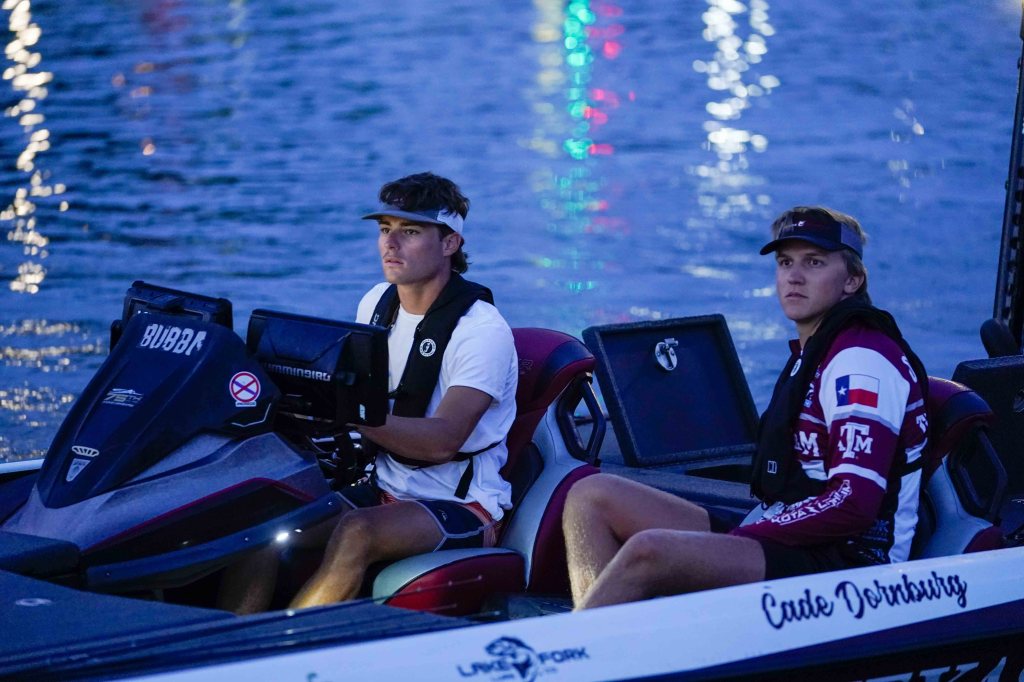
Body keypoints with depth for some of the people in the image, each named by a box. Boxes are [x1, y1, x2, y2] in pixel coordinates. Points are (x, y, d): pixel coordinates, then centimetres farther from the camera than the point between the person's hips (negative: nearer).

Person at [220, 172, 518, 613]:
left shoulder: (481, 328, -14)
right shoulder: (376, 303, 10)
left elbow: (442, 440, -26)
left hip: (462, 507, -7)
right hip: (384, 489, 7)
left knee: (355, 533, -36)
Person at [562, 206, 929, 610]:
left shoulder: (863, 357, -9)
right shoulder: (811, 353, 21)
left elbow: (854, 505, -19)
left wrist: (739, 537, -16)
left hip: (846, 564, -10)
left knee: (648, 551, -31)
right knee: (592, 495, 2)